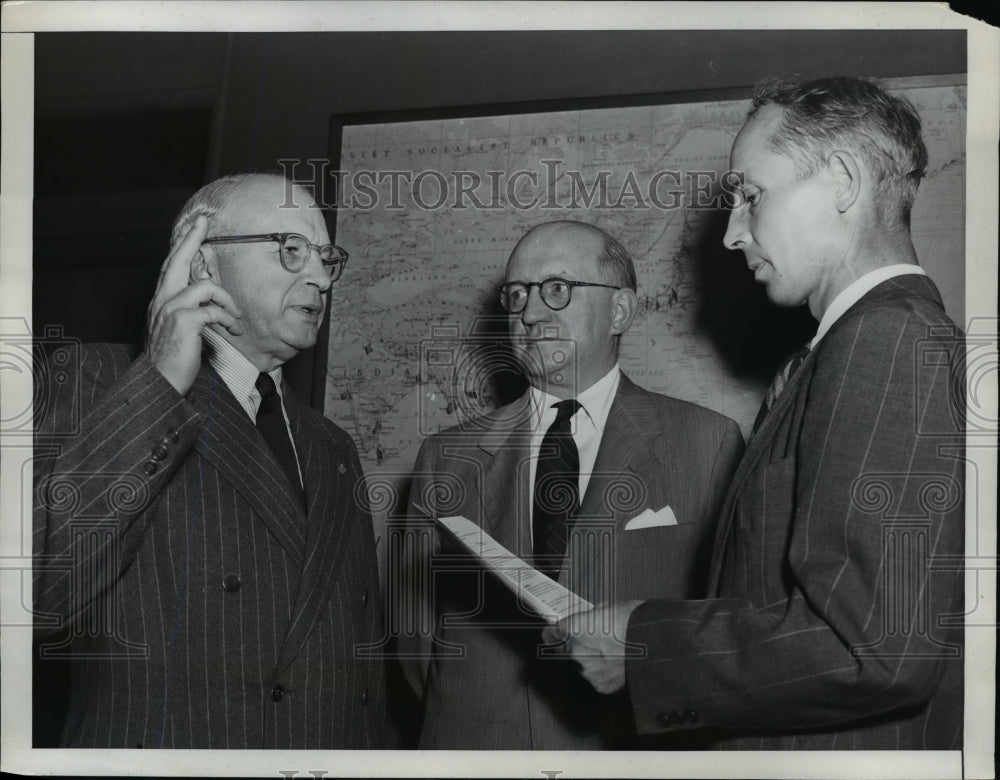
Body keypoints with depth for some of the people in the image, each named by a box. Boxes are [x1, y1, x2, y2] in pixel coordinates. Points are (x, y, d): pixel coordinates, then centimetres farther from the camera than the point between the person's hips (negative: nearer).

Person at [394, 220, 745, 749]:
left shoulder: (706, 445, -5)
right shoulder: (447, 458, 3)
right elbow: (417, 633, 6)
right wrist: (469, 713, -7)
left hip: (637, 749, -2)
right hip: (474, 745, 2)